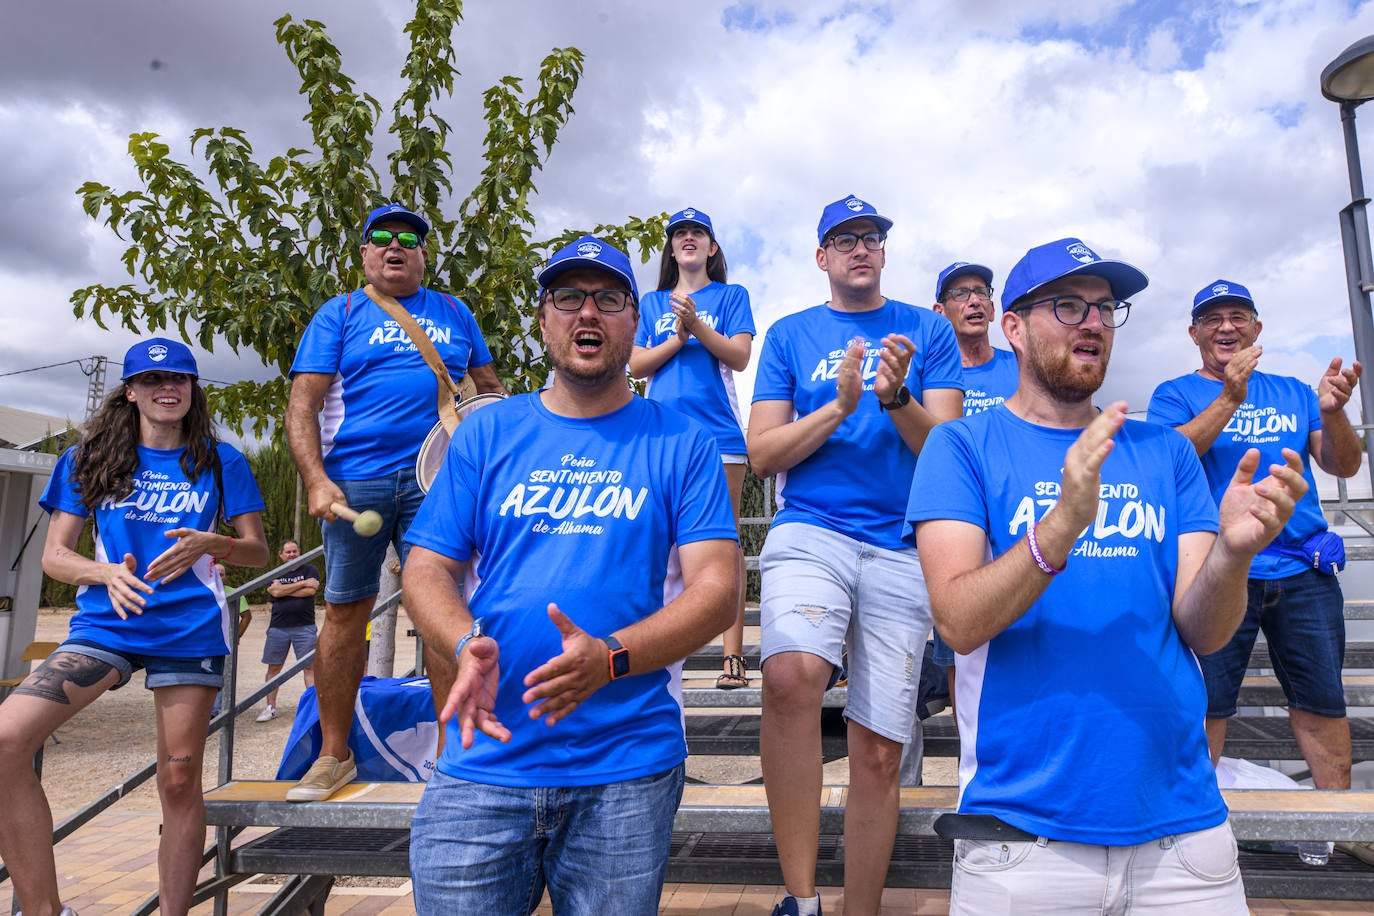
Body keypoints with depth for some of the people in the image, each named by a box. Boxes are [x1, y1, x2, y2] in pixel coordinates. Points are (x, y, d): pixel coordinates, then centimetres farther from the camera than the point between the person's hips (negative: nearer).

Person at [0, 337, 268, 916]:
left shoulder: (220, 462, 6)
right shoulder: (88, 461, 10)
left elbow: (258, 552, 6)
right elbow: (53, 554, 7)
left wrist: (211, 544, -16)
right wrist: (108, 573, -14)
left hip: (190, 629, -1)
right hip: (105, 623, 2)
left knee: (179, 780, 1)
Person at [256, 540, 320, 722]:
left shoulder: (310, 570, 7)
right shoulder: (274, 574, 12)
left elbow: (311, 590, -10)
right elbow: (276, 591, -8)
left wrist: (284, 590, -5)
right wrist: (302, 583, -8)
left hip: (304, 627, -2)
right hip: (278, 627, 2)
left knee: (309, 666, -5)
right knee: (274, 667, 7)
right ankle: (270, 707, 17)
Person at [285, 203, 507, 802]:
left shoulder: (454, 314, 17)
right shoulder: (339, 315, 10)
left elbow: (488, 385, 21)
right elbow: (302, 404, 2)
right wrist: (316, 480, -11)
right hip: (355, 478, -1)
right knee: (346, 611, 4)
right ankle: (334, 756, 18)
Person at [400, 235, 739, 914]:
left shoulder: (681, 443, 2)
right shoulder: (486, 433, 8)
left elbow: (717, 588, -5)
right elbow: (426, 569, 6)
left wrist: (609, 657, -21)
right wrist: (469, 645, -15)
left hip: (626, 770, -1)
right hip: (483, 762, 1)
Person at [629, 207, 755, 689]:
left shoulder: (731, 296, 13)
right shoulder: (651, 303, 21)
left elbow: (740, 356, -1)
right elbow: (636, 365, 10)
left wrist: (696, 325, -13)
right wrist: (677, 339, -4)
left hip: (718, 432, -2)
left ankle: (733, 654, -3)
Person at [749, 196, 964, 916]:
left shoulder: (928, 331, 13)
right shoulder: (790, 334, 14)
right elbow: (762, 453, 5)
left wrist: (896, 397, -15)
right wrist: (840, 406, -9)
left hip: (902, 550, 1)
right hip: (809, 532, -1)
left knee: (879, 752, 3)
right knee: (791, 675, -31)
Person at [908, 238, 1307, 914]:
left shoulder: (1165, 453, 7)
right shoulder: (961, 445, -4)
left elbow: (1202, 631, -1)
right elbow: (958, 622, -15)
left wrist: (1232, 553, -21)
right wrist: (1059, 526, -30)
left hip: (1181, 819, 4)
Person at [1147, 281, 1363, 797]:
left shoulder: (1292, 392, 15)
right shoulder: (1176, 395, 5)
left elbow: (1343, 466, 7)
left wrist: (1332, 412, -13)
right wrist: (1229, 398, -21)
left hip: (1304, 572, 4)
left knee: (1322, 700, 8)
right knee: (1207, 702, 0)